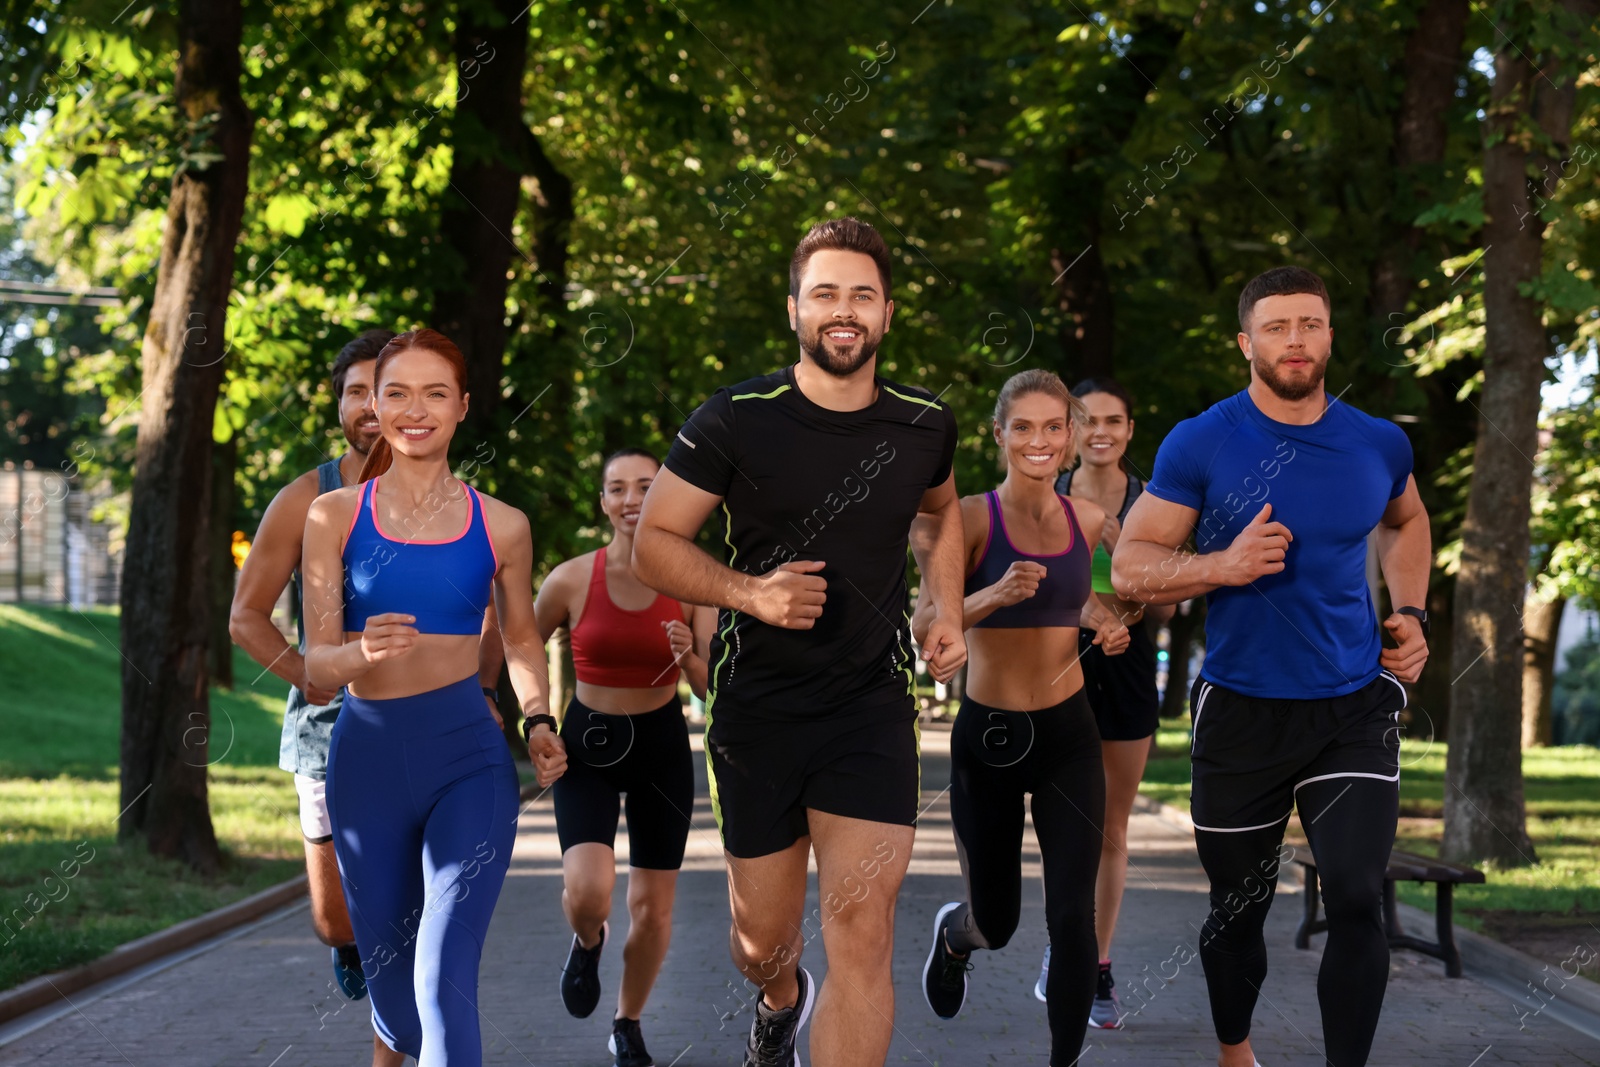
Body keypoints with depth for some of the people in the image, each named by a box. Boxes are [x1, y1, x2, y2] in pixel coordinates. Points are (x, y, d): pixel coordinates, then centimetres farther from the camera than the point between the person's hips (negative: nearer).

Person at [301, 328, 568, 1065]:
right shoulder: (334, 517, 1)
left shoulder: (501, 526, 4)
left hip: (468, 758, -1)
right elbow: (315, 663, -3)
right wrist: (362, 653, -26)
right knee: (389, 982, 12)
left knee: (444, 977, -20)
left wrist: (539, 721, 2)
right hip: (367, 759, 1)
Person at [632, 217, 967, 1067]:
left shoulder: (924, 425, 1)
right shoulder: (736, 420, -9)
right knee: (763, 936, 12)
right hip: (756, 704, -1)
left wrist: (948, 614, 7)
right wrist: (748, 591, -22)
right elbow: (653, 542, -5)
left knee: (861, 923, -14)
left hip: (872, 704, 1)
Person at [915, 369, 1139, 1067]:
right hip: (986, 737, -2)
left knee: (1073, 916, -6)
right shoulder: (972, 517, -11)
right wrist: (994, 595, -33)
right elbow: (923, 623, -18)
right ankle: (954, 933, 51)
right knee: (996, 923, 13)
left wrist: (1106, 627, 1)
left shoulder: (1088, 520, 1)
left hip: (1068, 734, 2)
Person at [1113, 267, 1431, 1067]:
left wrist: (1411, 614, 10)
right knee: (1238, 911, 12)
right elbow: (1129, 567, -7)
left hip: (1355, 707, 1)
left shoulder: (1379, 444, 2)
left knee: (1356, 900, -15)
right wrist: (1223, 566, -23)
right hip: (1243, 710, -1)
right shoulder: (1199, 444, -8)